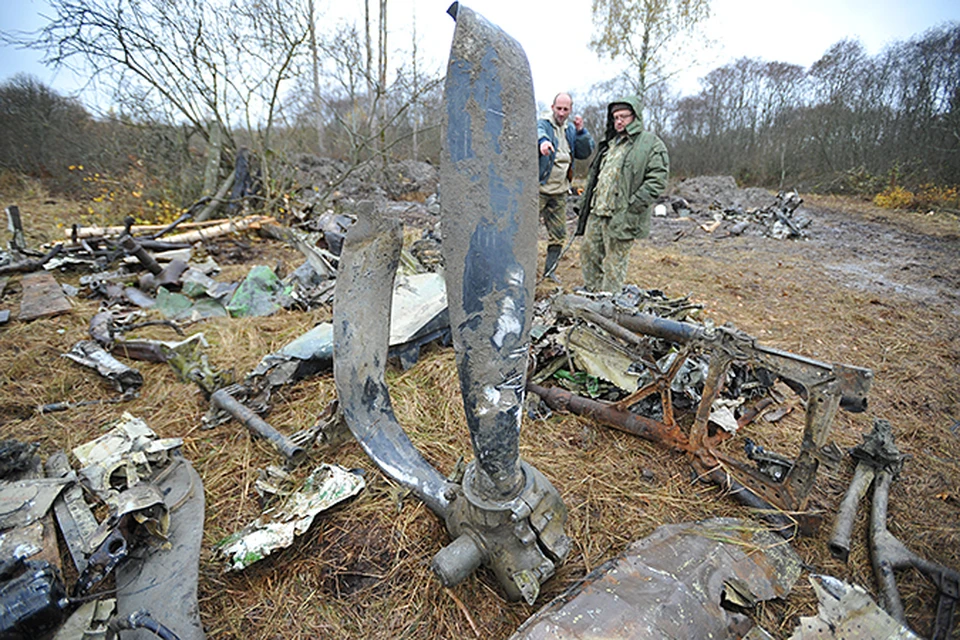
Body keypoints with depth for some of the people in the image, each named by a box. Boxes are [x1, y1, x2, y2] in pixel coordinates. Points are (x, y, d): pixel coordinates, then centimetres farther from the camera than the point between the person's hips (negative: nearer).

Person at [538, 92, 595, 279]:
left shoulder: (571, 130, 16)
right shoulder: (543, 124, -4)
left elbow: (585, 153, 12)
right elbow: (538, 131, -29)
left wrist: (581, 131, -3)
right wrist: (543, 140, -52)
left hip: (560, 192, 6)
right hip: (538, 189, -6)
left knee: (558, 234, 12)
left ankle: (549, 270, 26)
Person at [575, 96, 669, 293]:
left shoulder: (651, 144, -4)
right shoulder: (608, 143, 21)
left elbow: (656, 181, -12)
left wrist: (630, 208, -19)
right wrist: (585, 203, 16)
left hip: (620, 218, -8)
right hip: (596, 213, 8)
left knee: (614, 264, -2)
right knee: (589, 256, 12)